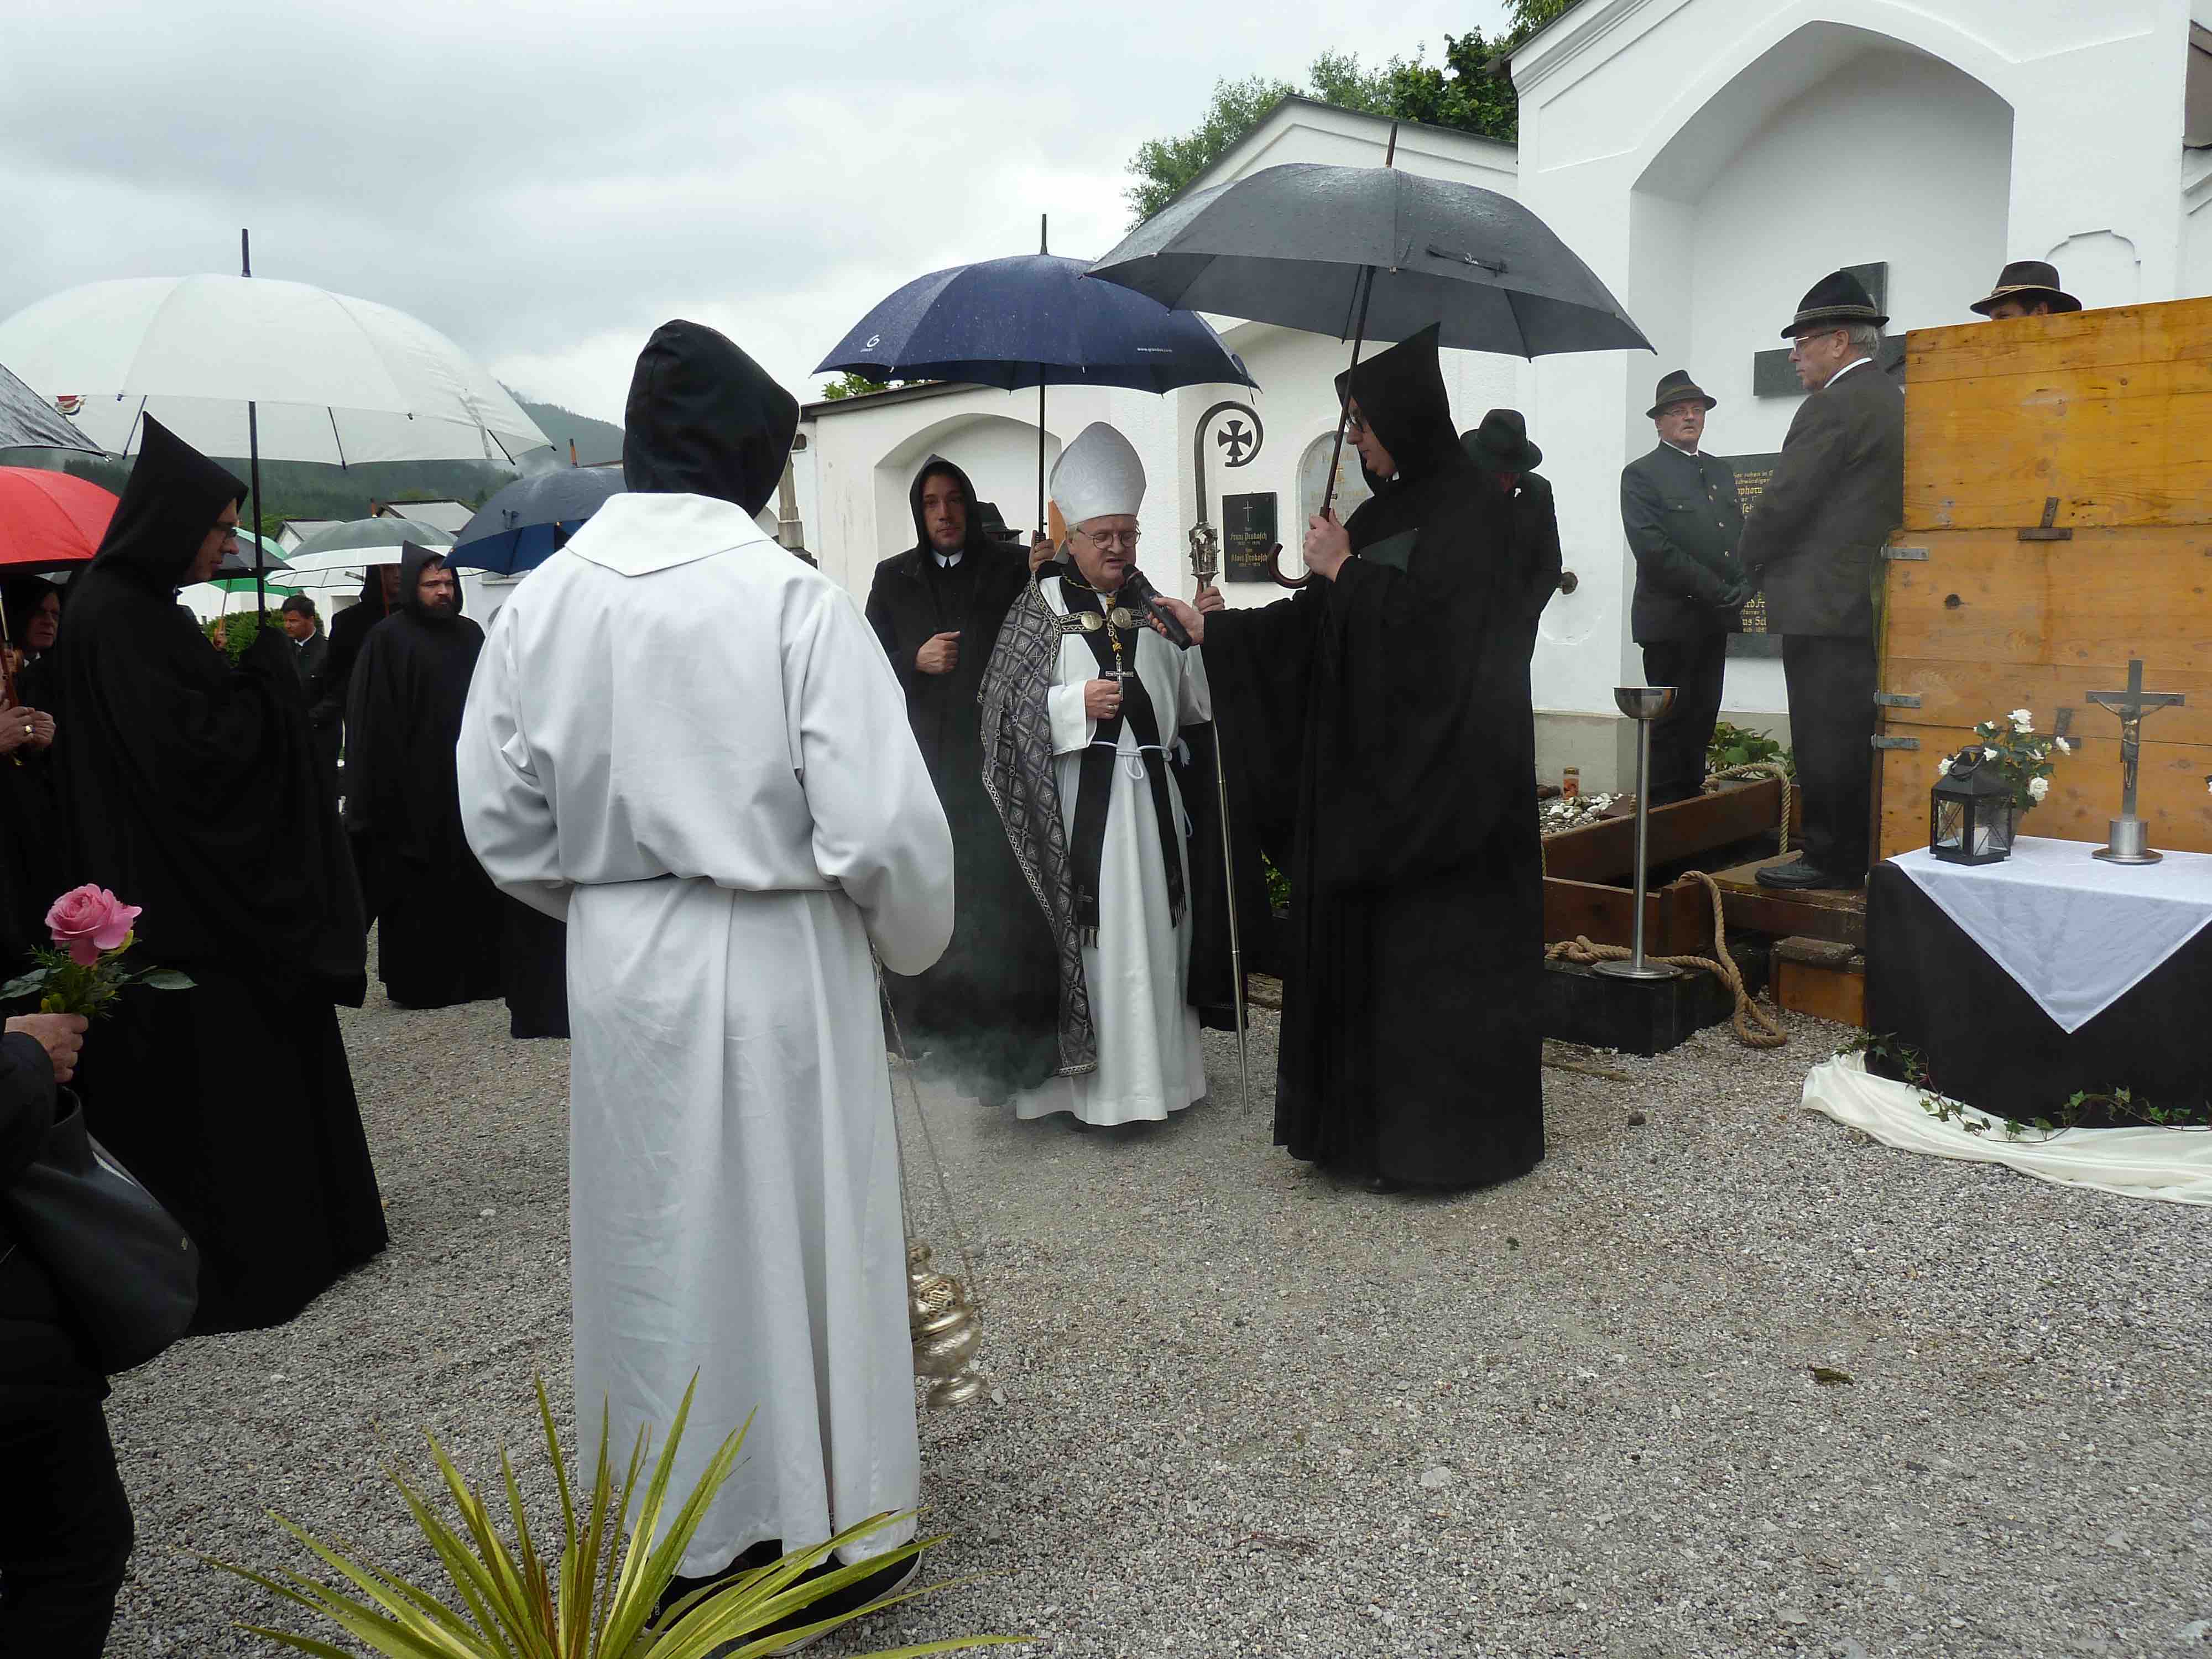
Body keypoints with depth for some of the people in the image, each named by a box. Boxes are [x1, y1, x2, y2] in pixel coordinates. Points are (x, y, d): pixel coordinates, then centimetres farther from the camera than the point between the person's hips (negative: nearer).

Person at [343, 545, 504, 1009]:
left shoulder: (470, 634, 12)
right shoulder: (388, 639, -4)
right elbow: (375, 720, -8)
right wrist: (385, 792, -14)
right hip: (416, 787, -5)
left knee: (474, 882, 8)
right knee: (419, 889, 0)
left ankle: (475, 972, 16)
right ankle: (420, 983, 8)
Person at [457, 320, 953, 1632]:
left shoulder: (540, 604, -3)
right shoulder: (793, 600, -16)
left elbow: (503, 823, 3)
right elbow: (884, 824, -18)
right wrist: (914, 936, 2)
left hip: (618, 971, 4)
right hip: (776, 967, -4)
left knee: (656, 1239, 18)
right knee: (797, 1233, 12)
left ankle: (689, 1533, 36)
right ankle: (832, 1526, 30)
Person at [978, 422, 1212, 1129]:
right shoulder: (1040, 606, 2)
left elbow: (1189, 698, 15)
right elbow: (1007, 701, -5)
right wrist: (1077, 702, -16)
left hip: (1149, 789, 5)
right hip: (1078, 792, -5)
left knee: (1152, 925, 8)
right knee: (1090, 928, -6)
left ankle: (1153, 1064, 19)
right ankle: (1090, 1077, 2)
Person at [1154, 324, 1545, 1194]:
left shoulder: (1467, 508, -10)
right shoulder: (1383, 511, 14)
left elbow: (1433, 625, -21)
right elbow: (1316, 622, 17)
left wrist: (1344, 570, -11)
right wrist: (1209, 627, 17)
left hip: (1438, 774, -8)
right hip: (1366, 770, 8)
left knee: (1430, 952, -2)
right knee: (1360, 942, 9)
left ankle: (1438, 1137, 10)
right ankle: (1365, 1123, 20)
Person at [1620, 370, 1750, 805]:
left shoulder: (1721, 471, 18)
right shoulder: (1641, 474, -5)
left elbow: (1741, 535, 18)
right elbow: (1652, 546, -15)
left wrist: (1743, 586, -2)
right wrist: (1714, 589, -16)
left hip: (1716, 619, 7)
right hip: (1670, 618, -7)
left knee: (1703, 716, 9)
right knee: (1671, 720, -3)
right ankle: (1663, 813, 3)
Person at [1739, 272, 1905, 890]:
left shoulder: (1832, 407, -13)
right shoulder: (1895, 403, 17)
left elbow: (1782, 502, -15)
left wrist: (1753, 561, 3)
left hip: (1824, 603, -9)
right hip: (1871, 601, 10)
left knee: (1826, 739, -5)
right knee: (1857, 735, 13)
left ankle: (1830, 858, 0)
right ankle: (1858, 853, 19)